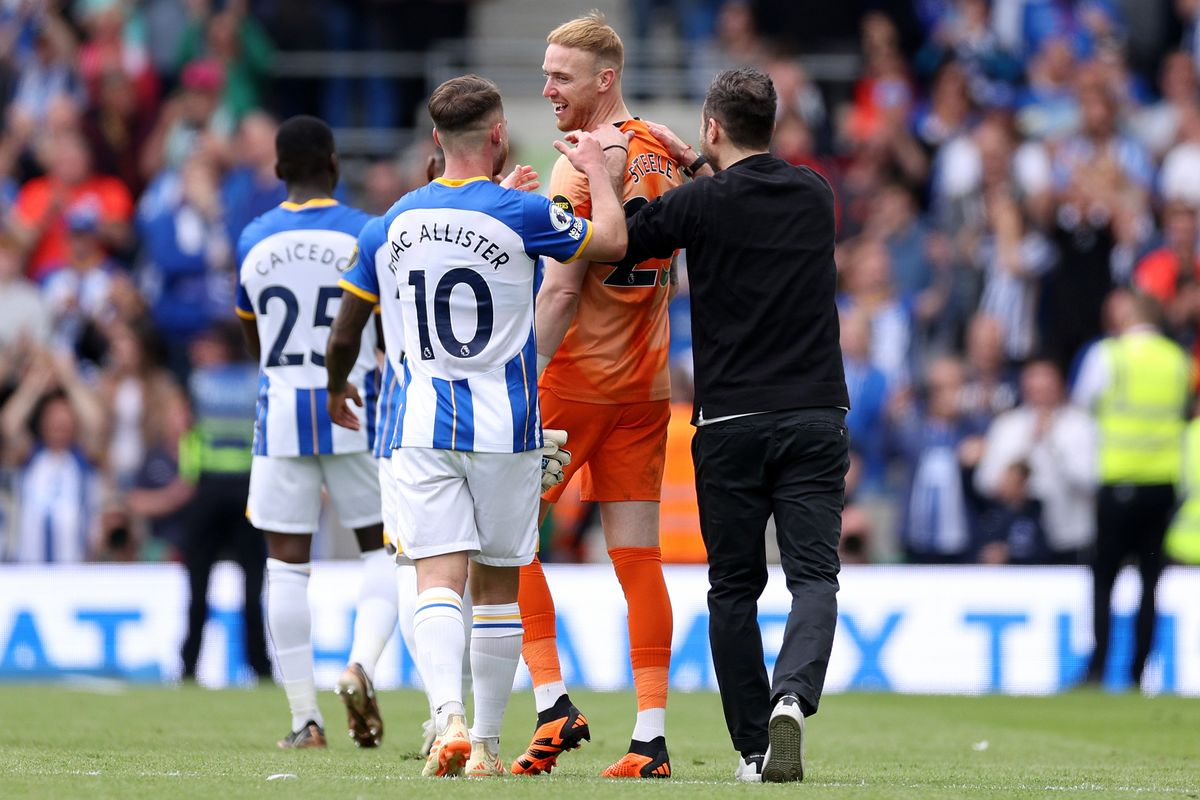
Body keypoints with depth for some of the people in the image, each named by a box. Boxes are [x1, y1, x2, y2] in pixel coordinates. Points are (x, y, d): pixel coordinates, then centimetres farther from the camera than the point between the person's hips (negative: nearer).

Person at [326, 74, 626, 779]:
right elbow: (612, 242, 1)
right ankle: (486, 745, 12)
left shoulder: (400, 218, 6)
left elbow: (347, 328, 18)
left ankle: (449, 720, -29)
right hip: (506, 429, -2)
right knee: (498, 586, 8)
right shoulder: (518, 212, -8)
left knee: (438, 581, -7)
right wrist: (596, 166, 14)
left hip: (424, 425, 2)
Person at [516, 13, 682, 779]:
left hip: (578, 376, -7)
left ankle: (554, 703, -3)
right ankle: (652, 736, 1)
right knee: (638, 553, 5)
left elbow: (561, 291, -18)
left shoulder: (583, 164, -13)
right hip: (647, 384, 7)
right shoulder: (662, 155, 10)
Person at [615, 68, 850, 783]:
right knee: (814, 576, -3)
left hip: (730, 422, -2)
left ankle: (754, 747, 6)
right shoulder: (815, 194, 8)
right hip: (815, 416, 2)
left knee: (734, 588, 8)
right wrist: (698, 166, 31)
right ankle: (793, 695, -29)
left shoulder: (697, 204, -5)